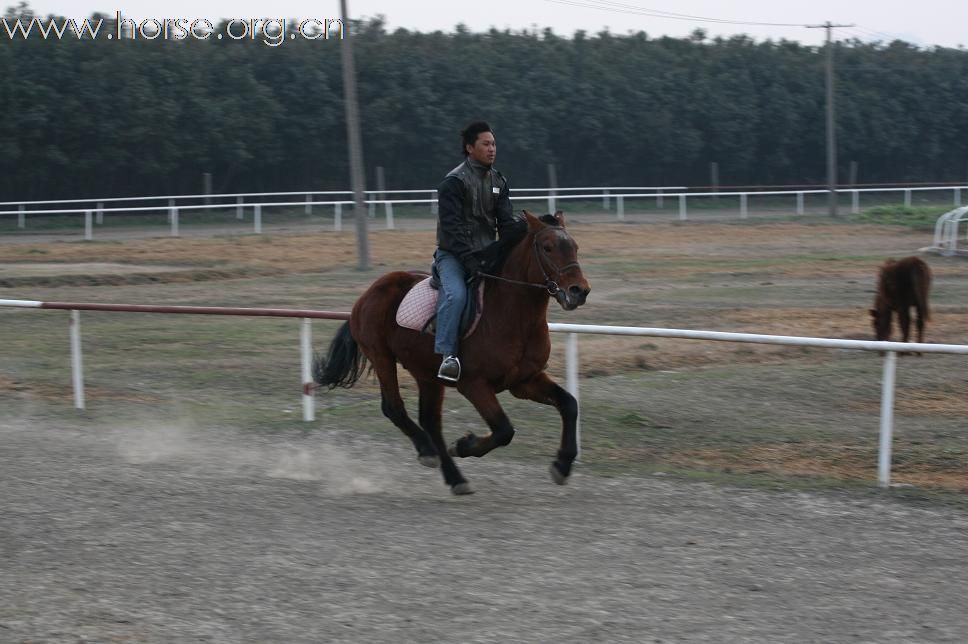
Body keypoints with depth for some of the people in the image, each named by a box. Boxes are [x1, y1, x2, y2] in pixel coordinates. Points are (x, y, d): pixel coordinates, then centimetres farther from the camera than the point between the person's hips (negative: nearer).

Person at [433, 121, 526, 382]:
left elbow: (506, 221, 5)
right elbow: (452, 226, -18)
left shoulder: (499, 181, 11)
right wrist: (470, 258, -26)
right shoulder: (454, 182, -11)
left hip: (487, 252, 7)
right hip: (453, 253, -7)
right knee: (456, 294, -31)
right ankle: (447, 355, -33)